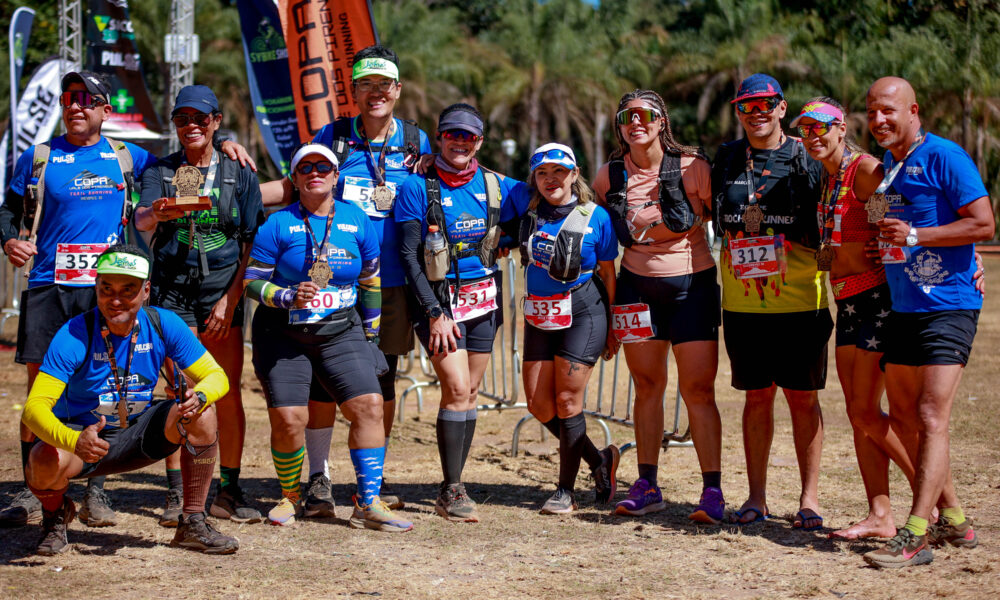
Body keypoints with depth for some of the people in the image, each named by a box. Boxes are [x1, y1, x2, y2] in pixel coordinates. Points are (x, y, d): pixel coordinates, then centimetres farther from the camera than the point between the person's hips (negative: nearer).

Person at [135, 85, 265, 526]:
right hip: (173, 285, 0)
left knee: (228, 391, -4)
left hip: (223, 287, 0)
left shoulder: (239, 174, 8)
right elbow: (141, 218, -12)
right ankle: (177, 495, 0)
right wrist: (157, 213, -37)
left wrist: (231, 299, -6)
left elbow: (251, 244, 4)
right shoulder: (160, 171, 7)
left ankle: (228, 493, 4)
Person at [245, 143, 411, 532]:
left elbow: (370, 280, 14)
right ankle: (290, 498, 16)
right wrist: (289, 297, -21)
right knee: (288, 419, -11)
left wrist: (370, 332, 13)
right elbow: (253, 281, -3)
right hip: (285, 335, -2)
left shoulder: (357, 221, 5)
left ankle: (369, 504, -7)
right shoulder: (278, 225, -4)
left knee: (369, 405, -14)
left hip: (341, 333, 2)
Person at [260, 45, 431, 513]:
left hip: (391, 284, 1)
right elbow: (297, 186, 10)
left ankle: (375, 475, 22)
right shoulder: (333, 136, 3)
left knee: (382, 378, 8)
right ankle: (318, 478, 5)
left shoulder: (416, 142, 7)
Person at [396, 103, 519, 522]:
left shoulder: (495, 186, 4)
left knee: (469, 393, 5)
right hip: (438, 300, -4)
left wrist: (497, 245, 4)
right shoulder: (418, 188, -7)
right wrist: (435, 312, -15)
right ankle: (452, 491, -7)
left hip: (483, 298, 4)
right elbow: (408, 255, -9)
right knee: (457, 389, -14)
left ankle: (455, 484, 14)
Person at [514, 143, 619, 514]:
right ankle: (599, 462, 25)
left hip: (582, 315, -5)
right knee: (539, 405, 4)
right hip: (540, 316, 5)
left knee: (567, 401, -7)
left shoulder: (595, 217, -9)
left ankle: (566, 491, 7)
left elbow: (608, 273, -2)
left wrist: (612, 327, -1)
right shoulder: (527, 204, 0)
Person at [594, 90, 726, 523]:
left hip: (692, 284, -3)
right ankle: (647, 487, 15)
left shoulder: (692, 167, -9)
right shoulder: (609, 177, 1)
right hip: (637, 287, 3)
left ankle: (712, 492, -3)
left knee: (698, 390, -6)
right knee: (647, 386, 8)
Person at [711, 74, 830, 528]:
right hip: (742, 304, 2)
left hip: (799, 303, -2)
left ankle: (809, 498, 9)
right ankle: (756, 498, 14)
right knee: (757, 397, 8)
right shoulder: (726, 161, 9)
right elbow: (714, 222, 19)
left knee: (802, 398, 2)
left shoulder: (808, 161, 1)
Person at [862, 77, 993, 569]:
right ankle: (953, 520, 23)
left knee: (931, 419, -12)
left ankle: (915, 536, -14)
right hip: (903, 308, 9)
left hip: (948, 308, -9)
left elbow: (984, 224, -16)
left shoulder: (944, 156, -11)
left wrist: (914, 236, -19)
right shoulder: (887, 164, 13)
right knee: (904, 419, 11)